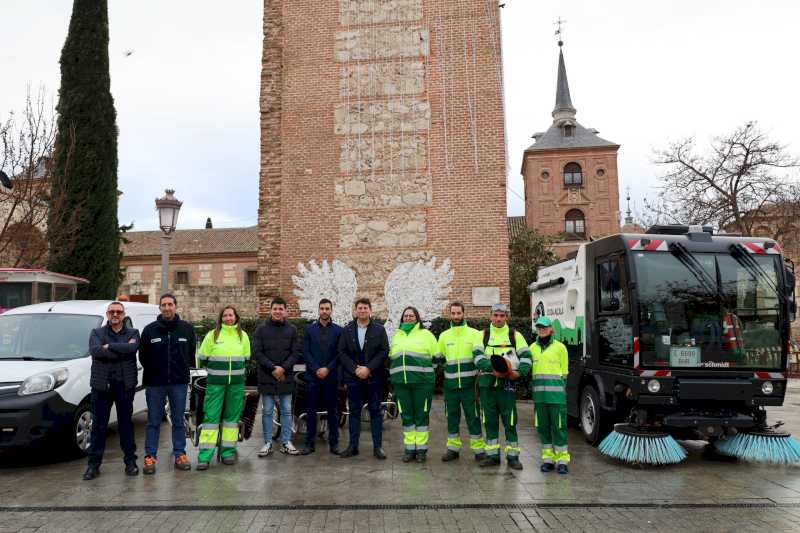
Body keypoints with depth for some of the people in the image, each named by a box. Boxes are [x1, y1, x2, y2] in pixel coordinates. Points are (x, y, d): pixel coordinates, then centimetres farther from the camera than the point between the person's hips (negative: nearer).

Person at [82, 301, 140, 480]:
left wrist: (109, 347, -14)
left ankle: (130, 461, 16)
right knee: (98, 425, 5)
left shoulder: (132, 333, 8)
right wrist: (122, 350, -15)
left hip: (125, 385, 0)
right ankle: (94, 464, 13)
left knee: (126, 424, 8)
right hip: (101, 385, 0)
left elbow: (133, 348, -16)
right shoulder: (97, 333, 9)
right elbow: (95, 351, -13)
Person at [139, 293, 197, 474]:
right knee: (153, 422, 4)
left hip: (179, 382, 1)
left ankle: (180, 454, 16)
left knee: (178, 421, 8)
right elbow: (143, 356, 6)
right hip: (155, 384, -1)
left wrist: (183, 370, 6)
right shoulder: (150, 330, 0)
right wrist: (153, 373, 6)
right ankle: (150, 456, 11)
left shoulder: (187, 328, 2)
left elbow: (192, 353, 8)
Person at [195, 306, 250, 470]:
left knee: (232, 416, 8)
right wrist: (214, 370, 11)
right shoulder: (212, 335, -1)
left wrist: (237, 370, 10)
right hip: (215, 383, -2)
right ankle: (205, 456, -1)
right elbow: (202, 358, 5)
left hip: (237, 383, 3)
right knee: (211, 416, -4)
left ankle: (228, 451, 18)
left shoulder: (243, 336, 7)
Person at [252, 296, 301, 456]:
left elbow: (296, 353, 0)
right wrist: (273, 368, -14)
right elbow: (256, 353, -5)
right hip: (266, 377, -1)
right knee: (267, 411, 6)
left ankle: (286, 442, 16)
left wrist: (283, 368, -14)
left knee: (286, 411, 7)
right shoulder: (261, 329, 1)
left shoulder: (292, 330, 5)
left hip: (286, 377, 1)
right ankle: (268, 443, 15)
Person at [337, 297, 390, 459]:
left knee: (375, 411, 4)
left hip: (374, 377, -1)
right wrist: (355, 369, -10)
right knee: (354, 411, 8)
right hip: (353, 377, 1)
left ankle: (378, 446, 11)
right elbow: (342, 352, 2)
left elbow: (384, 351, -4)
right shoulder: (347, 330, 6)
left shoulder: (379, 329, 2)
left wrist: (368, 368, -13)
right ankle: (353, 446, 15)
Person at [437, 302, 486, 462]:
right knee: (452, 417, 10)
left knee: (473, 416, 1)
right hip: (450, 383, 3)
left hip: (469, 383, -3)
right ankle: (453, 448, 21)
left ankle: (479, 449, 11)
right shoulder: (444, 336, 10)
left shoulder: (475, 334, 1)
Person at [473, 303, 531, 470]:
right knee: (490, 420, 8)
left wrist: (520, 372, -17)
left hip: (507, 383, -2)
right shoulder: (484, 334, 8)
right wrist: (492, 369, -21)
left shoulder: (515, 335, 7)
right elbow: (478, 357, -5)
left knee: (510, 421, -1)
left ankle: (512, 455, 10)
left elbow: (526, 356, 1)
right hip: (487, 382, 2)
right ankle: (493, 455, 18)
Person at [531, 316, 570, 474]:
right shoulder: (532, 348, 12)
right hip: (539, 394, 4)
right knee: (543, 426, 7)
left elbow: (564, 372, 5)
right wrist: (533, 388, 9)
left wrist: (559, 389, -1)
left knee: (559, 426, -2)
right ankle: (548, 458, 17)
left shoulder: (560, 347, 1)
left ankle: (562, 459, 7)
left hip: (556, 394, -3)